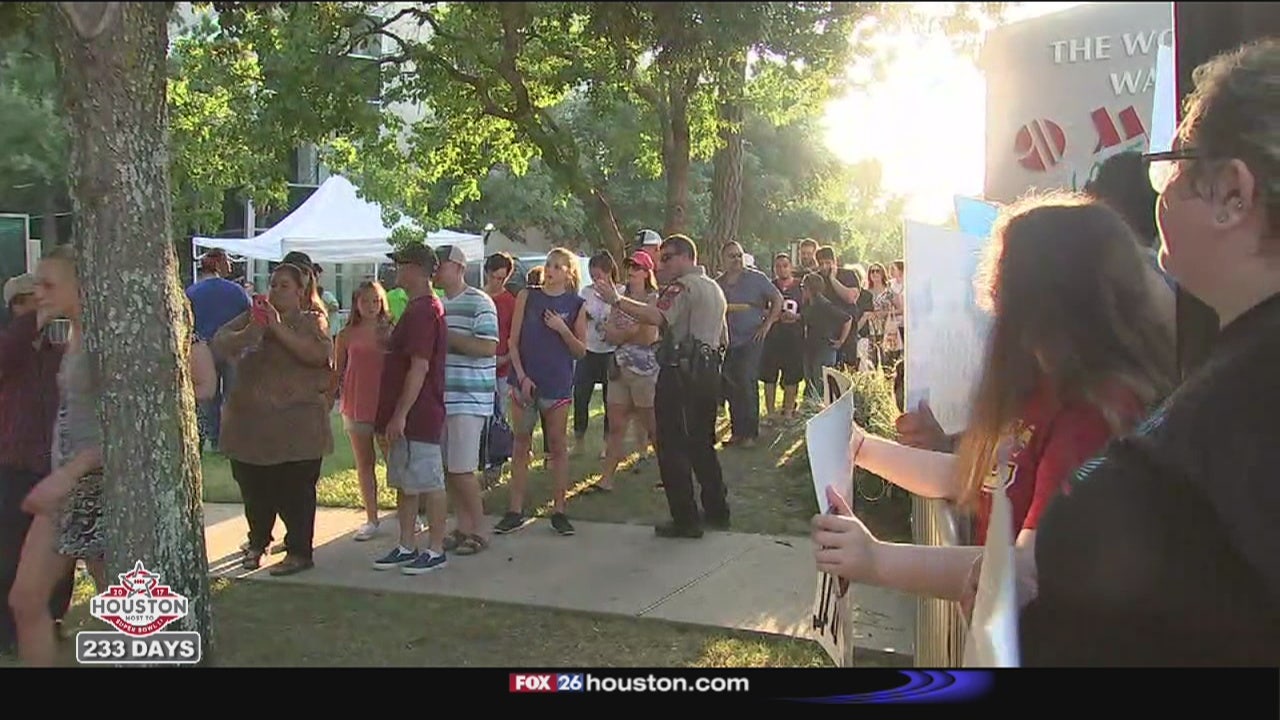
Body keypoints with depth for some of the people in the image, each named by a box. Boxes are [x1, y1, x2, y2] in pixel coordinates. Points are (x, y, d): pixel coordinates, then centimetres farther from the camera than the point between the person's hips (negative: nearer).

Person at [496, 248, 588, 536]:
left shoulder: (576, 305, 2)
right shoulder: (527, 296, 2)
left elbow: (581, 351, 2)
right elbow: (513, 342, 1)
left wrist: (563, 329, -13)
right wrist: (521, 377, -8)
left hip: (558, 384, 0)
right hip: (524, 381, 0)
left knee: (558, 446, 5)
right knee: (520, 444, 5)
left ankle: (558, 510, 13)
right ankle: (515, 511, 11)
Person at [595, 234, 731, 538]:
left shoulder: (684, 286, -11)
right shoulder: (715, 288, 20)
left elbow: (656, 316, -29)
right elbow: (724, 337, 25)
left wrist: (617, 301, -27)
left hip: (680, 373, -9)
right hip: (708, 373, 10)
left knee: (673, 447, -3)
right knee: (702, 444, 19)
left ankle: (686, 520, -2)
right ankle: (717, 511, 24)